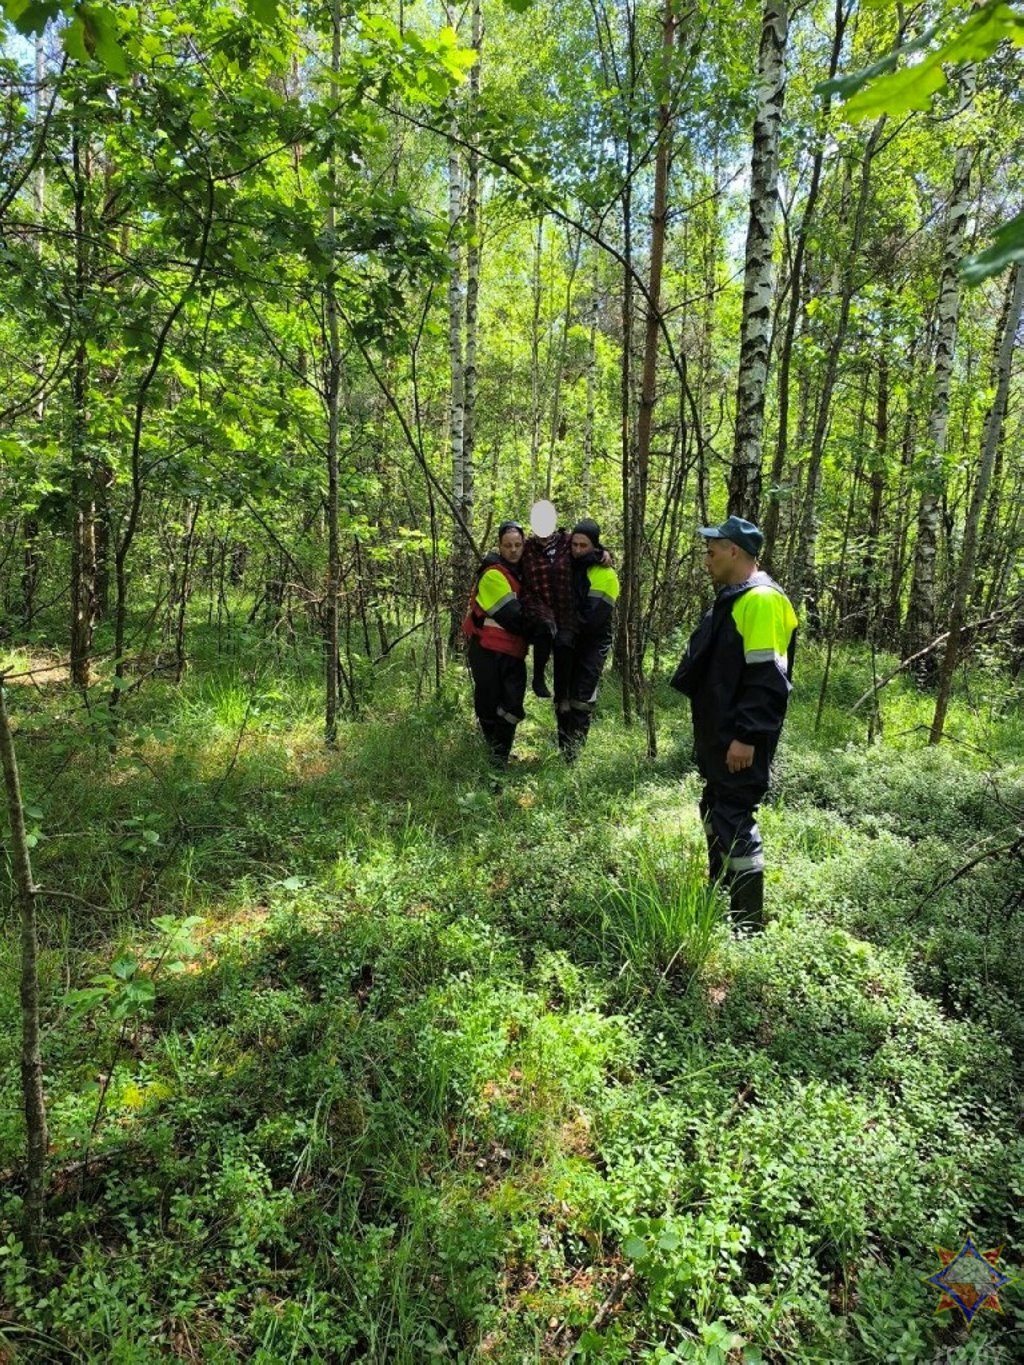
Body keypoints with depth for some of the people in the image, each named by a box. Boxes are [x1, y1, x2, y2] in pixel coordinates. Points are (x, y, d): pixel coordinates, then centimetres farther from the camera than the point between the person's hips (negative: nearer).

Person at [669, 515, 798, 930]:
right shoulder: (733, 599, 15)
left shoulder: (761, 601, -18)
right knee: (716, 814, 18)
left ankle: (748, 923, 5)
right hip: (720, 735, 11)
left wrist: (746, 736, -25)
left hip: (741, 739, -11)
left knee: (735, 822, -6)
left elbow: (766, 679, -24)